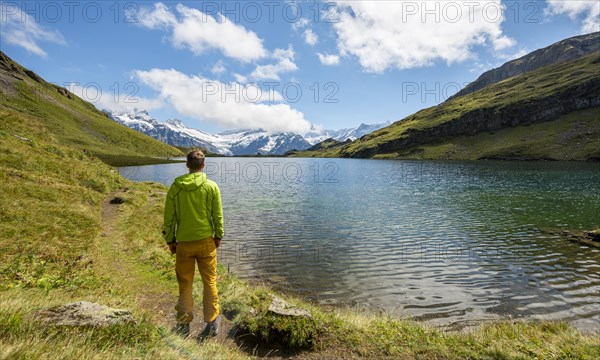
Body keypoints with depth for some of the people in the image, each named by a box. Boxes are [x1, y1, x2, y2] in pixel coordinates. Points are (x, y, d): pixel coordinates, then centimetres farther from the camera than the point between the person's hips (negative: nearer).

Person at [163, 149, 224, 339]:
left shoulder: (176, 187, -3)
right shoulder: (212, 186, -6)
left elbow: (169, 216, 0)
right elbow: (218, 215, -3)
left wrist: (170, 240, 11)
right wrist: (218, 236, 9)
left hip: (184, 243, 1)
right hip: (206, 241, -1)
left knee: (185, 284, 16)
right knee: (209, 282, 12)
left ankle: (184, 324, 24)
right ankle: (212, 322, 22)